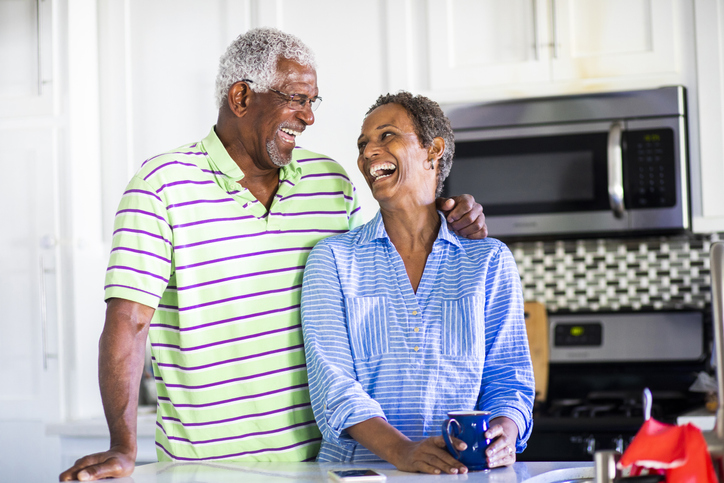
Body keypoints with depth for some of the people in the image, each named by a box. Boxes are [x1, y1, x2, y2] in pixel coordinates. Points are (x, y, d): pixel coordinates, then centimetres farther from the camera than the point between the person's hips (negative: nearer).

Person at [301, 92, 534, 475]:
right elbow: (333, 383, -3)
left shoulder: (489, 260, 11)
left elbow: (508, 375, 8)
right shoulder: (333, 258, 7)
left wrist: (504, 431, -14)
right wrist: (401, 451, -19)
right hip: (356, 466, -1)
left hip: (463, 472, 2)